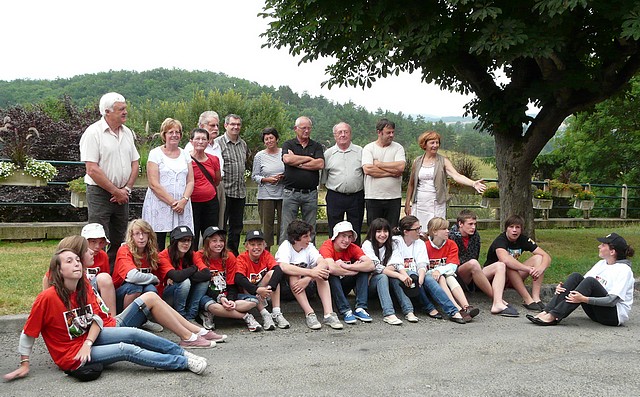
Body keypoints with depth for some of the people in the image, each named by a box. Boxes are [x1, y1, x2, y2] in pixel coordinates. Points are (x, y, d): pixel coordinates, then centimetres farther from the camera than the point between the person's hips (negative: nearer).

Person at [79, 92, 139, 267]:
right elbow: (92, 169, -16)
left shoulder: (127, 133, 10)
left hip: (122, 195, 7)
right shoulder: (93, 133, -11)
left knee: (118, 243, 12)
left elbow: (134, 163, 13)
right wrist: (116, 191, -13)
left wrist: (126, 189, -1)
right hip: (100, 194, -6)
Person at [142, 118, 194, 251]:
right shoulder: (155, 153, 1)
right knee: (158, 248, -5)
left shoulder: (185, 155, 15)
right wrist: (172, 202, -12)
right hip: (159, 206, -4)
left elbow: (190, 181, 10)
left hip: (182, 207, 4)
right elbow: (154, 184, -7)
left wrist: (184, 200, -8)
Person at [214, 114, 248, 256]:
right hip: (225, 191, -7)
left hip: (240, 191, 7)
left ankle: (233, 253, 23)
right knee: (221, 225, 0)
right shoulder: (218, 142, -8)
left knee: (237, 226, 13)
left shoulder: (243, 144, 13)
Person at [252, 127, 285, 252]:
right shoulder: (259, 156, 4)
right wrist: (267, 179, -11)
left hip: (283, 194, 1)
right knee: (266, 225, 0)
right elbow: (254, 176, 5)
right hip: (266, 195, -1)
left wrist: (283, 176, -7)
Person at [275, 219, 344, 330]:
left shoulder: (309, 247, -2)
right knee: (293, 275, -34)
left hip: (306, 287, 4)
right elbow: (284, 267, -36)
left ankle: (328, 314, -32)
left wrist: (307, 279, -38)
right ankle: (309, 314, -38)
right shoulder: (285, 247, -15)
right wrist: (310, 272, -44)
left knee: (321, 272, -23)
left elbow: (324, 263, -20)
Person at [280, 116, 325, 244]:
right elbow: (287, 159, -14)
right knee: (286, 229, -1)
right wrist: (309, 158, -5)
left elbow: (320, 164, -6)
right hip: (291, 192, -2)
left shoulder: (316, 146, 11)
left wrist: (297, 163, -7)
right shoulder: (288, 145, 7)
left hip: (310, 193, 2)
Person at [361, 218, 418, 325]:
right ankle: (388, 314, -46)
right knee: (382, 277, -33)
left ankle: (408, 311, -35)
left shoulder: (391, 245, 5)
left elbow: (398, 264, -9)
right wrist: (399, 276, -32)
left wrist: (406, 276, -31)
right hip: (367, 283, -4)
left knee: (394, 278, -27)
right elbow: (376, 267, -23)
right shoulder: (368, 245, -12)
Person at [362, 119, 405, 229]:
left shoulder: (398, 148, 6)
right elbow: (367, 169, -14)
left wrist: (378, 164, -6)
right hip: (373, 198, -1)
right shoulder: (368, 148, 2)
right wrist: (392, 172, -10)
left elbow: (400, 167, -11)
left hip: (394, 197, 1)